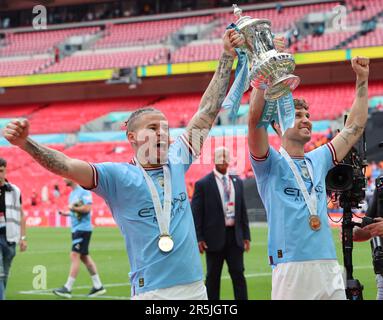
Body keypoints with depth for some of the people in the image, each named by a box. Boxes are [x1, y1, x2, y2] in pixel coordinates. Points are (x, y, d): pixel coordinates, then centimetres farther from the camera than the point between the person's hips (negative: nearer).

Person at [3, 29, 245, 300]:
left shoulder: (176, 162, 10)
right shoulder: (117, 176, -3)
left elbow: (208, 111, 14)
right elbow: (67, 166, -16)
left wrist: (227, 57, 15)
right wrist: (26, 143, -31)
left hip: (195, 286, 5)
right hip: (151, 292, -5)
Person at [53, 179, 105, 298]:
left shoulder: (83, 191, -13)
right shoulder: (72, 193, 16)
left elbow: (87, 208, -22)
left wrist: (73, 208, -14)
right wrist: (67, 213, 6)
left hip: (83, 229, -10)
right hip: (76, 229, 10)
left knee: (75, 256, -11)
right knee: (84, 257, 12)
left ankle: (67, 288, -10)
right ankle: (98, 286, 19)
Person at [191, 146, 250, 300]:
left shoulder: (237, 182, 11)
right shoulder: (203, 184, -3)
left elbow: (243, 210, 14)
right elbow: (196, 213, -5)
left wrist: (246, 235, 10)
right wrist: (199, 238, -11)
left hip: (235, 236, 4)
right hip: (215, 237, -4)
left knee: (238, 274, 2)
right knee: (213, 276, 4)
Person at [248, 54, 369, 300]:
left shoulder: (318, 160, 19)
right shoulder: (271, 163, 3)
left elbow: (354, 127, 25)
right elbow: (255, 120, -13)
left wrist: (362, 80, 23)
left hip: (330, 267, 6)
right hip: (291, 268, -6)